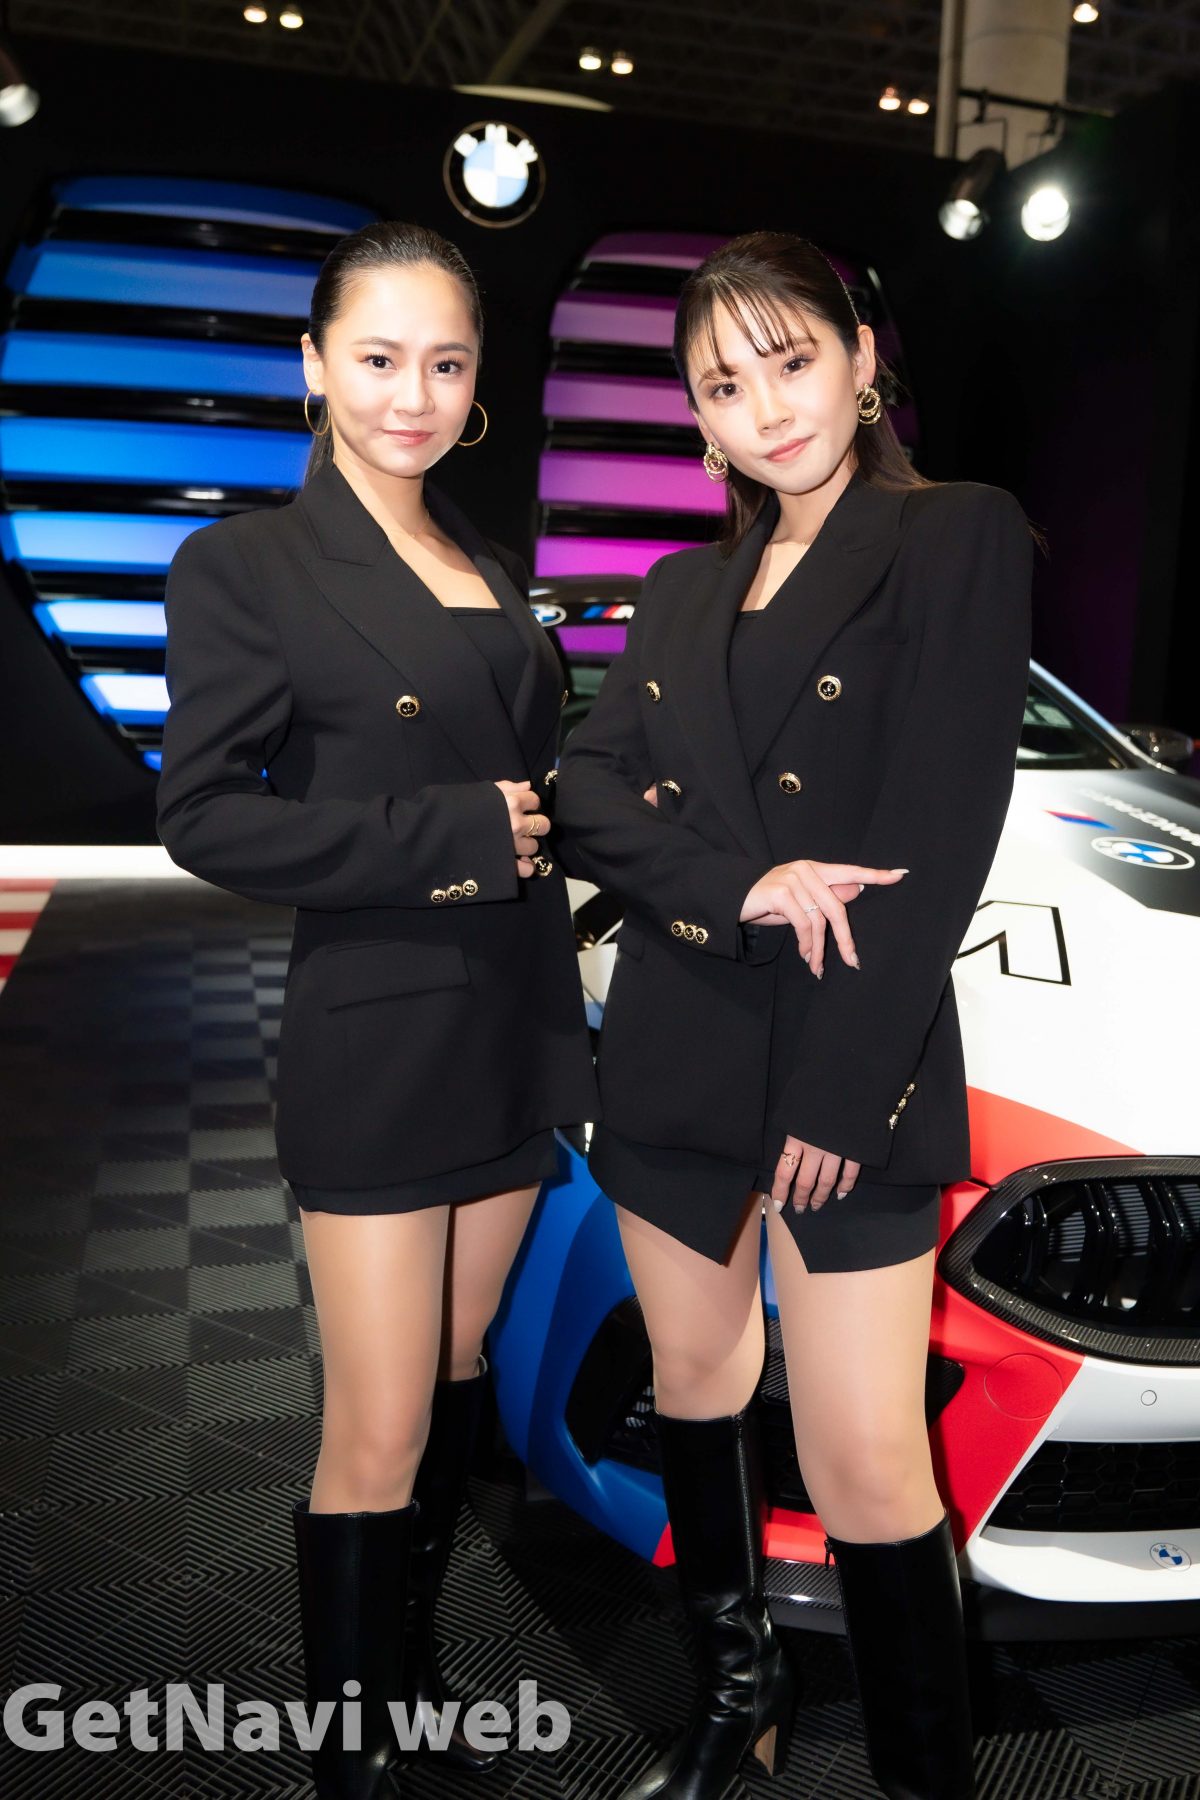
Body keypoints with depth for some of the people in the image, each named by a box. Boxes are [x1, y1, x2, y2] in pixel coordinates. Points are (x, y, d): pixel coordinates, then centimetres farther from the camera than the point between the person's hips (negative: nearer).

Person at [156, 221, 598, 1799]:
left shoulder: (492, 567, 15)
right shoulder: (249, 565, -6)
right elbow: (209, 816, -13)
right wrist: (451, 837, -17)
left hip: (515, 1027, 7)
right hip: (375, 1041, -6)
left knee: (457, 1375, 17)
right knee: (378, 1438, 0)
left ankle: (413, 1671, 37)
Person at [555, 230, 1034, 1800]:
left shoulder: (961, 538, -3)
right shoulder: (685, 591, 14)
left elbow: (936, 845, -12)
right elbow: (589, 792, 2)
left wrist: (834, 1097, -15)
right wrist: (743, 885, -16)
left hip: (853, 1068, -6)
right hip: (672, 1053, 6)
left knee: (867, 1466, -5)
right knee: (694, 1380, 18)